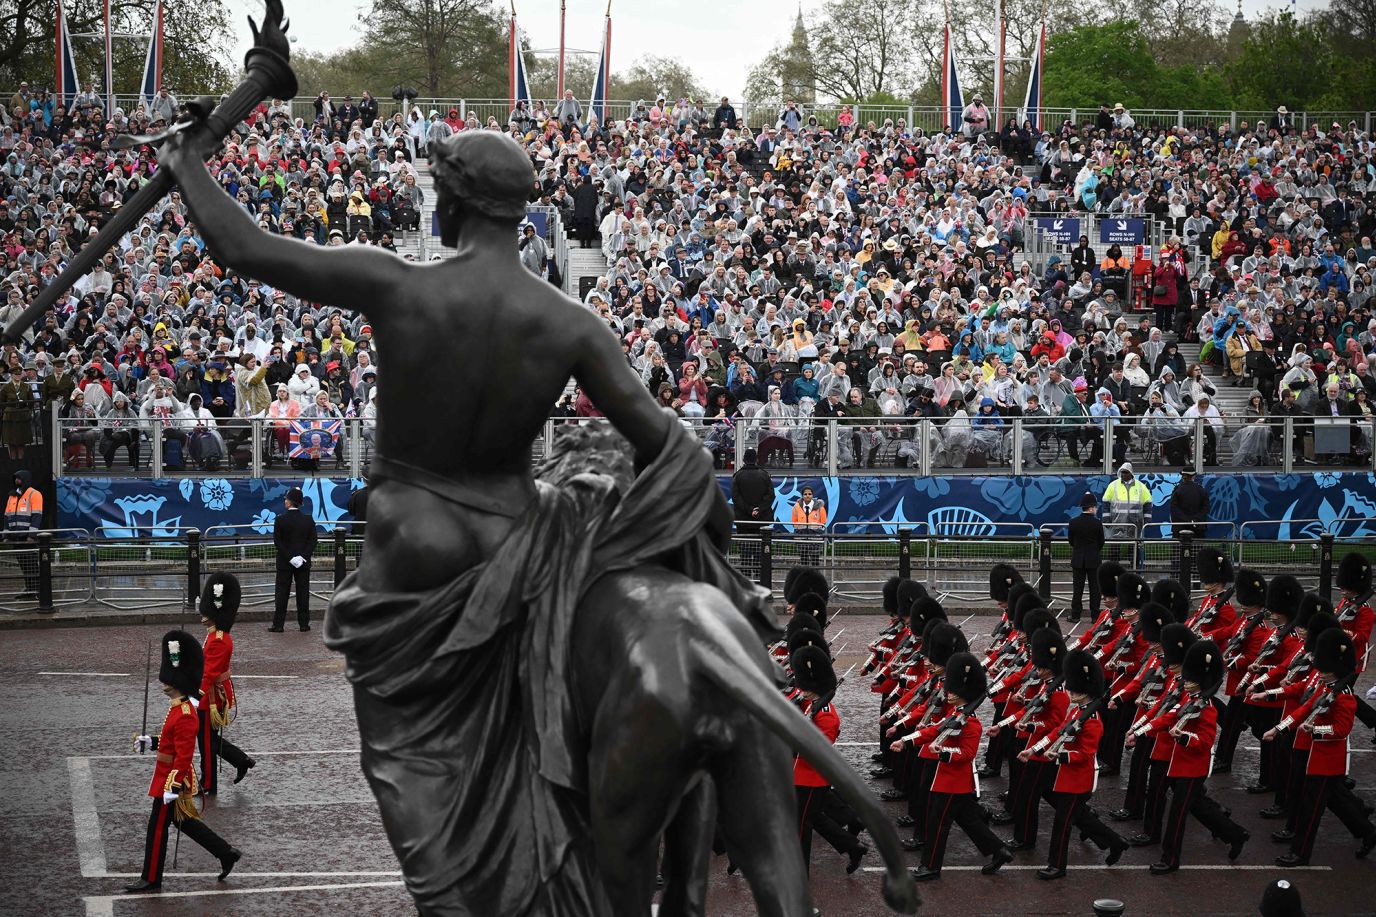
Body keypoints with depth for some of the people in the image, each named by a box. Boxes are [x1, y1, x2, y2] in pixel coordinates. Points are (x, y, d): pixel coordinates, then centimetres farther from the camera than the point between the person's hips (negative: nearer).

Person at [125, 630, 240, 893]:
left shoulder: (184, 716, -26)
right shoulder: (180, 707, 5)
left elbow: (183, 757, -26)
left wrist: (173, 788, -25)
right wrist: (151, 742, 11)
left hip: (172, 780, -10)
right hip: (169, 777, 10)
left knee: (157, 827, 2)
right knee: (184, 822, 21)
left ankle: (151, 879, 15)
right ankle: (226, 853, 26)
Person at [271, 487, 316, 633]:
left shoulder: (280, 520, -9)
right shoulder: (309, 520, -2)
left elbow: (277, 541, -12)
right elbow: (312, 541, -4)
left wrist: (290, 557, -11)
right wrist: (303, 557, -7)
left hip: (284, 563, -2)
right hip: (304, 562, 2)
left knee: (282, 593, 3)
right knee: (303, 592, 7)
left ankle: (278, 624, 2)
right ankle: (304, 623, 8)